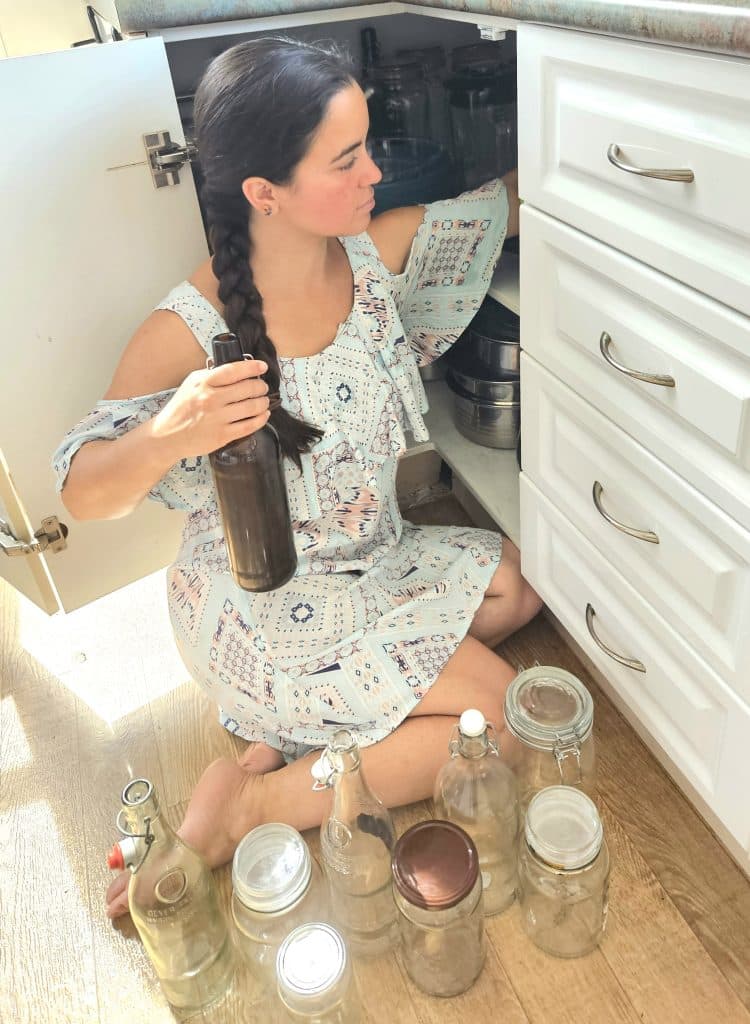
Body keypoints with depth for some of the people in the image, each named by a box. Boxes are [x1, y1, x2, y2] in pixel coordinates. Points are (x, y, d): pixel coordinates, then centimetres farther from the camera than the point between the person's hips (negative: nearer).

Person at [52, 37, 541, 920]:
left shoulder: (374, 251, -8)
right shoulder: (190, 334, -24)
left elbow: (505, 204, 6)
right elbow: (82, 494, -19)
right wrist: (167, 436, -39)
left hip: (370, 560, 7)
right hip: (259, 604, -7)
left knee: (519, 583, 8)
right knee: (496, 708, -11)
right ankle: (242, 807, -4)